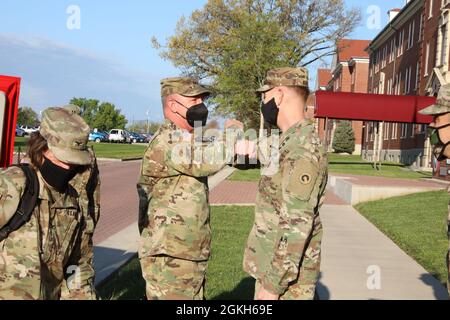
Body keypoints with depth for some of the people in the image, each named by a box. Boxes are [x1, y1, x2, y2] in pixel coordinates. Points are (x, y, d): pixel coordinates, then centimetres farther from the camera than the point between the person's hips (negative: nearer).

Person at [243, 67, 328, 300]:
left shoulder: (302, 149, -21)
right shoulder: (293, 143, 11)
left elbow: (296, 225, -25)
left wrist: (273, 285, -22)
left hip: (286, 273, -9)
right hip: (276, 264, 9)